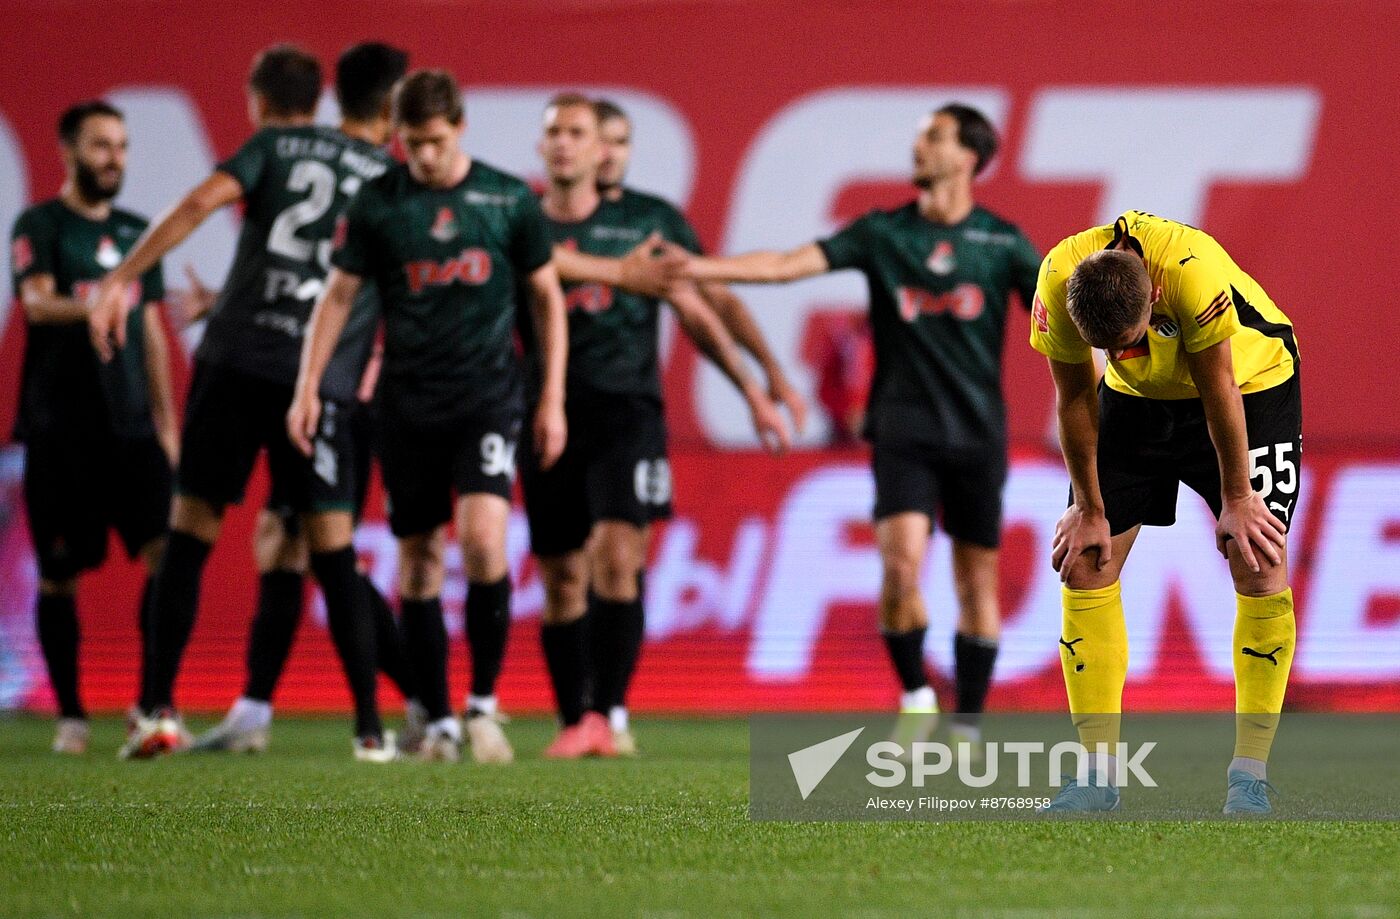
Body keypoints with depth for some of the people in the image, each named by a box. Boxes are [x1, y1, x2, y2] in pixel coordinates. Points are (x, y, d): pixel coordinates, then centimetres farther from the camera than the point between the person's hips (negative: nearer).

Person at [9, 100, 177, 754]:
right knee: (59, 576, 0)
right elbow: (36, 302, -17)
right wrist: (93, 306, -37)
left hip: (130, 427, 4)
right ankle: (70, 716, 10)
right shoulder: (41, 225, -1)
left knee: (169, 553, -11)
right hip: (59, 429, -4)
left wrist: (166, 424, 17)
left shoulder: (136, 233, 16)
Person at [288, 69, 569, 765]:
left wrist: (553, 399, 5)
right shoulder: (377, 203, 2)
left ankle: (483, 705, -6)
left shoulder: (509, 200, 1)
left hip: (487, 395, -2)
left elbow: (547, 297, 9)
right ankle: (437, 722, 13)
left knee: (483, 538, -19)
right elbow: (338, 295, 7)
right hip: (408, 401, 2)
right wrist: (308, 388, -1)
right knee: (418, 562, 4)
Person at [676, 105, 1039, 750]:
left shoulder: (1002, 242, 1)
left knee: (977, 579, 2)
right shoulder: (883, 233, 4)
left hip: (977, 431, 0)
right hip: (904, 428, 0)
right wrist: (695, 267, -11)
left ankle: (967, 727, 13)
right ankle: (915, 698, 4)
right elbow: (788, 264, -2)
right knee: (902, 562, -16)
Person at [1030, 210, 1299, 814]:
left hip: (1250, 383, -3)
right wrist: (1089, 509, -6)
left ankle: (1250, 775, -7)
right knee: (1085, 558, -6)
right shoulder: (1056, 286, -29)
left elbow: (1218, 388, -26)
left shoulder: (1192, 271, -39)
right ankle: (1098, 775, -1)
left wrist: (1236, 501, -16)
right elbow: (1075, 397, -13)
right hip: (1139, 396, 4)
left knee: (1259, 564, -15)